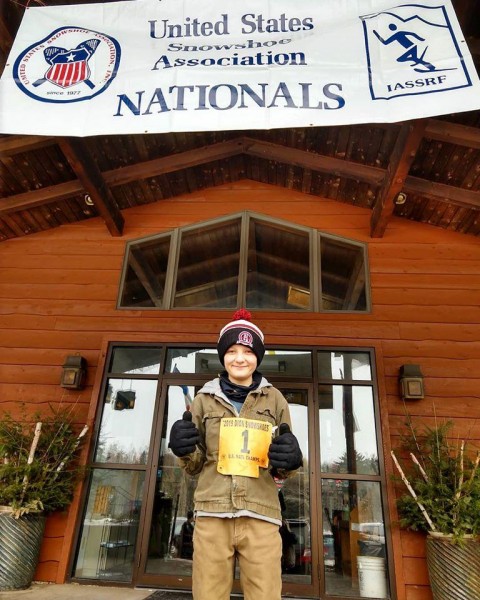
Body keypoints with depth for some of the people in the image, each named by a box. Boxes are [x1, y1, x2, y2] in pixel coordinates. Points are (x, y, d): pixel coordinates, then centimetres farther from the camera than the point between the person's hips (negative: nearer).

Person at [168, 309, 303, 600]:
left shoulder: (274, 399, 7)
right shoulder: (205, 399, 8)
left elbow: (281, 471, 12)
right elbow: (195, 465, 13)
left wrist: (289, 459, -11)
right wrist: (185, 449, -9)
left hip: (260, 516, 0)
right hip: (212, 514, 1)